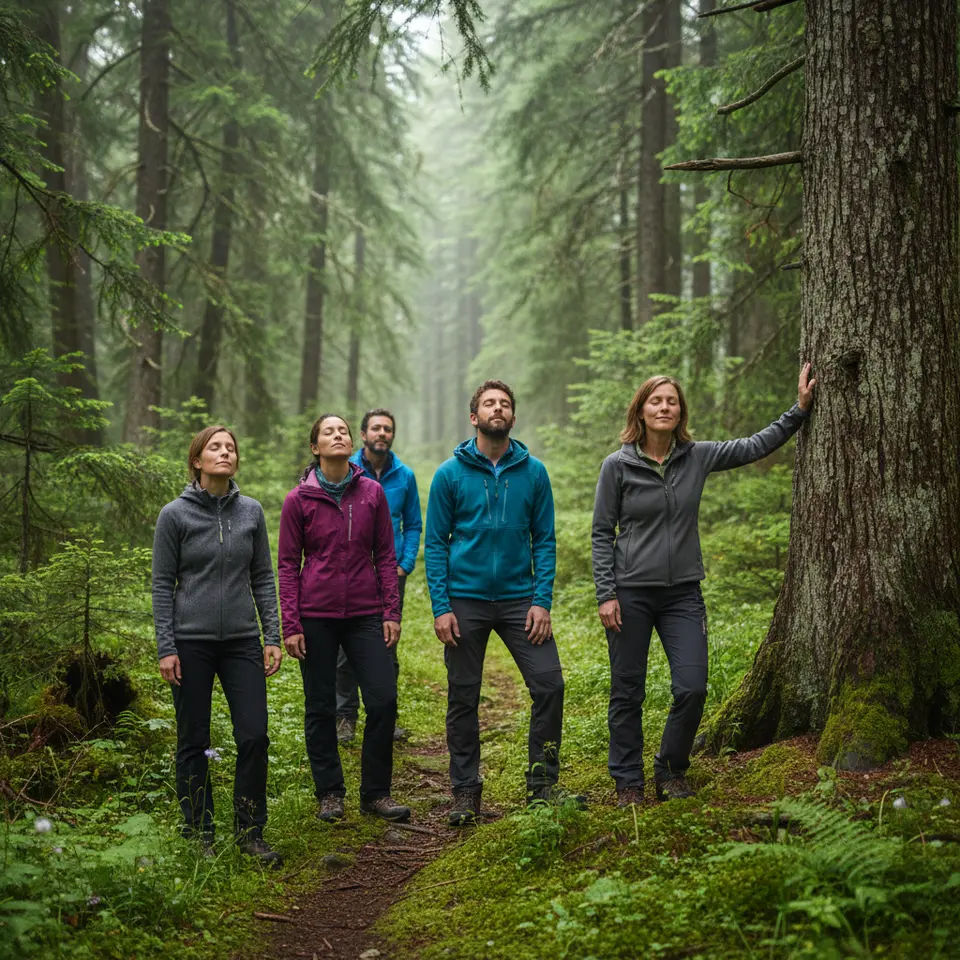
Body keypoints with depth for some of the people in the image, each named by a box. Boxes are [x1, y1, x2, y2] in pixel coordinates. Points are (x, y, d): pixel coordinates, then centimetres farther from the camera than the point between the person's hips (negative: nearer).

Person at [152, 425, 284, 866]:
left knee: (254, 737, -2)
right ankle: (199, 834, 19)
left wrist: (273, 637, 3)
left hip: (242, 641, 3)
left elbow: (263, 578, 9)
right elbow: (162, 585, -2)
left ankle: (250, 831, 12)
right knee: (194, 743, 6)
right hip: (192, 643, -2)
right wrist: (166, 648, -7)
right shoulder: (175, 515, -4)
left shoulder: (252, 512, 5)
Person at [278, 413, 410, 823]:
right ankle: (329, 793, 19)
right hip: (316, 616, -1)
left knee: (384, 700, -4)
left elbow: (385, 556, 8)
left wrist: (392, 612, 2)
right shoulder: (299, 500, -1)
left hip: (365, 614, 2)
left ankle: (375, 792, 11)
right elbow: (288, 565, 1)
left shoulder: (372, 493, 4)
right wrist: (290, 625, -4)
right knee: (320, 708, 5)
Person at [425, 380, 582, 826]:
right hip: (465, 600, -1)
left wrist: (542, 601, -7)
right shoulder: (450, 474, -1)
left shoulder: (533, 472, 3)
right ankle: (465, 791, 18)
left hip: (520, 598, 1)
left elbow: (545, 539, 4)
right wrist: (441, 607, -8)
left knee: (549, 685, -6)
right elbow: (435, 543, 0)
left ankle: (542, 785, 9)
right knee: (463, 698, 5)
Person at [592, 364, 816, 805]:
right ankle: (628, 782, 18)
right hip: (631, 593, -2)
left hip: (683, 593, 3)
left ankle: (671, 770, 18)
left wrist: (800, 408, 10)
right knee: (627, 694, 4)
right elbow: (602, 533, -1)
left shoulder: (697, 457, 4)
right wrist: (606, 595, -7)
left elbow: (756, 446, 14)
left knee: (692, 689, -5)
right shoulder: (618, 465, -3)